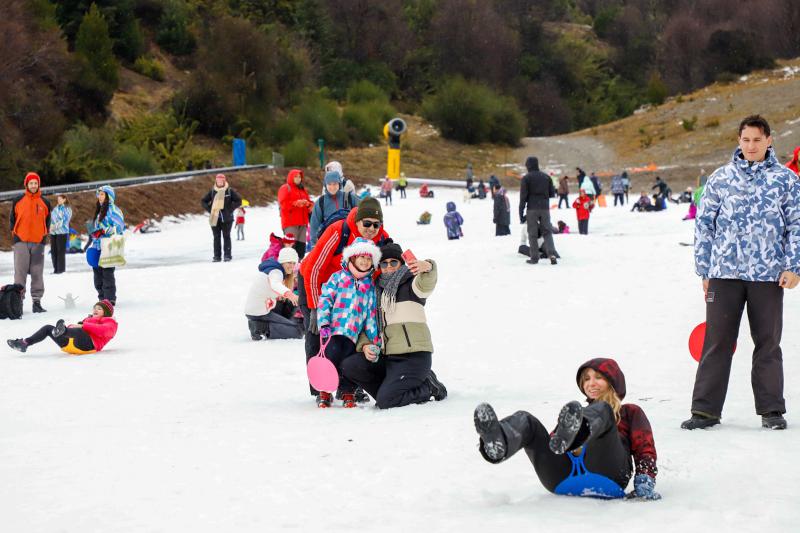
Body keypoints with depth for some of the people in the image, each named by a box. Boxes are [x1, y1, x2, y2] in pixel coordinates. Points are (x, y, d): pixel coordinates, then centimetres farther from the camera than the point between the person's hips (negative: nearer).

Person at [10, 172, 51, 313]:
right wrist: (14, 235, 5)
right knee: (20, 272, -5)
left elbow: (47, 221, 17)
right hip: (21, 242, -1)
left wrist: (44, 235, 9)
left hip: (38, 243, 2)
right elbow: (13, 219, 10)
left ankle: (37, 301, 7)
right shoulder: (18, 201, 4)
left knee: (37, 273, 3)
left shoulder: (45, 203, 8)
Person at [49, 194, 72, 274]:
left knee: (60, 251, -8)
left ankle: (61, 269, -4)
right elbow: (52, 219, 21)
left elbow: (64, 220, -11)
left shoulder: (67, 209, -2)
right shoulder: (55, 209, 19)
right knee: (53, 251, 5)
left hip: (62, 232, -7)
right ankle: (56, 269, 11)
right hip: (53, 232, 7)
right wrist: (51, 227, 4)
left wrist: (55, 226, -17)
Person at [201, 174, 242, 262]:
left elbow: (238, 201, 0)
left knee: (226, 236, 1)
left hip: (227, 218, -2)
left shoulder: (230, 191, -1)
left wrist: (230, 209, -8)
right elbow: (203, 201, 14)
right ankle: (217, 256, 5)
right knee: (216, 237, 3)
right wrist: (209, 209, 1)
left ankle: (228, 255, 5)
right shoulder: (212, 191, 6)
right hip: (215, 218, 2)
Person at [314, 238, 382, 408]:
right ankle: (324, 392, -2)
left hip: (354, 333, 2)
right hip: (333, 329, -2)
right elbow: (325, 299, 2)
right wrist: (324, 324, -10)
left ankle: (348, 393, 12)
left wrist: (374, 339, 11)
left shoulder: (370, 286, 16)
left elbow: (372, 314, 18)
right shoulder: (338, 277, 8)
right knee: (333, 353, -20)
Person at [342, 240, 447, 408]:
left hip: (413, 356, -7)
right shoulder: (379, 291, 19)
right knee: (349, 366, -10)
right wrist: (364, 345, 0)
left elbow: (426, 285, -25)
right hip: (387, 357, 7)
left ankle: (428, 387, 4)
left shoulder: (411, 284, 0)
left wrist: (427, 267, -49)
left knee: (385, 401, -20)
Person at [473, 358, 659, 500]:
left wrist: (645, 483, 0)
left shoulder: (630, 413, 33)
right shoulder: (577, 414, 41)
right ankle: (497, 444, -55)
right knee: (524, 419, -17)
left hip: (606, 478, -3)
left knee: (601, 410, -25)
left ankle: (570, 437, -62)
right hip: (562, 481, 3)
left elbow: (645, 450, 17)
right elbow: (551, 443, 26)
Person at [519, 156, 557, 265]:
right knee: (547, 232, 6)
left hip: (532, 209, -3)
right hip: (545, 208, 3)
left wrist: (521, 213, -5)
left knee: (532, 233, 5)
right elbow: (552, 193, 11)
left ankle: (534, 257, 4)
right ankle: (551, 254, -12)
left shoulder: (526, 178, -4)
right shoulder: (546, 177, 8)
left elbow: (523, 197, -7)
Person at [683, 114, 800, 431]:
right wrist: (704, 270, 7)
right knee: (716, 341, 1)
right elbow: (703, 224, 10)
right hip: (725, 272, 1)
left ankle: (771, 410, 15)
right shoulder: (720, 179, 8)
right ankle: (705, 409, 5)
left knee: (768, 343, 7)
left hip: (769, 275, -1)